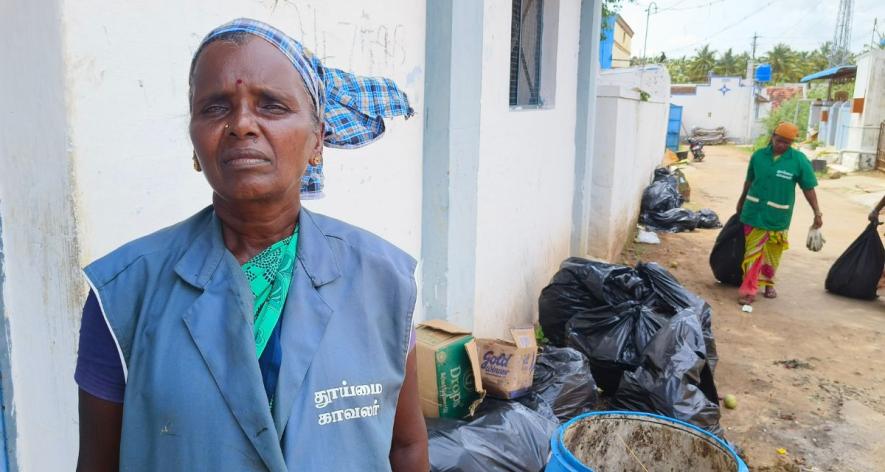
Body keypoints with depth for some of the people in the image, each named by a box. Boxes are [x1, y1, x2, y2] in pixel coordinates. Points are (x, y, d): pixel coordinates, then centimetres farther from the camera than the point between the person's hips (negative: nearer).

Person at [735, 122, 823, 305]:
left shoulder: (799, 160, -7)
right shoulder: (758, 155, -2)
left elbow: (808, 188, -2)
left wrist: (817, 213, -4)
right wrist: (742, 201, 22)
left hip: (778, 216, 0)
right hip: (754, 212, 0)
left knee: (773, 254, 15)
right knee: (752, 252, -2)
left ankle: (768, 283, 35)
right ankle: (749, 291, 1)